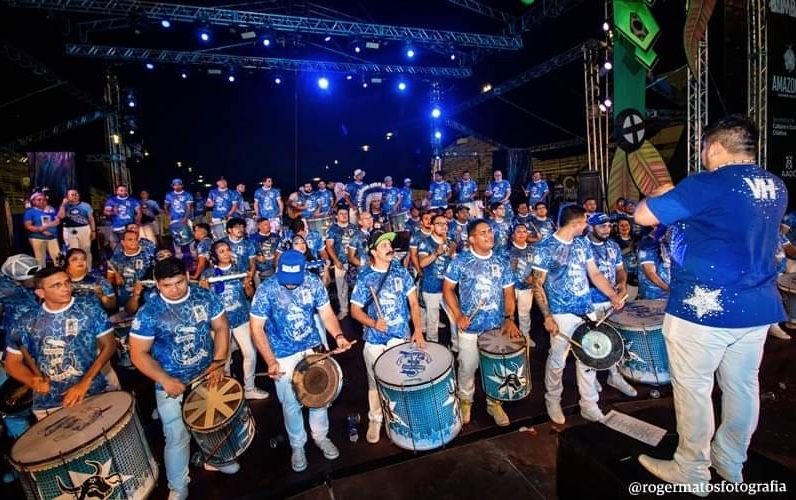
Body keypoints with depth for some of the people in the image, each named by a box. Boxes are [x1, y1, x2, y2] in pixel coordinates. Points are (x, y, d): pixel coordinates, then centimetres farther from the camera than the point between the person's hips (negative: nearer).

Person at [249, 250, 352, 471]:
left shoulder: (313, 283, -13)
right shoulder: (266, 290, -19)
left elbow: (327, 313, -6)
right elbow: (256, 328, -15)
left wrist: (338, 335, -25)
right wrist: (271, 361, -22)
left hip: (313, 349, 2)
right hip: (283, 356, -2)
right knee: (291, 403, 10)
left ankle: (321, 437, 39)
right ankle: (297, 445, 35)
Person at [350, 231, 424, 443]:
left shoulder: (401, 272, -2)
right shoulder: (364, 278, -8)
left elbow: (414, 303, 0)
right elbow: (355, 310, -5)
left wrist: (418, 330, -10)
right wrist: (373, 323, -22)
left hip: (402, 337, 2)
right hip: (375, 340, -1)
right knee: (376, 382, 14)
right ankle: (375, 419, 35)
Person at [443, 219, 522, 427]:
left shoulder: (501, 262, 4)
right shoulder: (460, 261, -7)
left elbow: (508, 293, 7)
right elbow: (447, 289, -2)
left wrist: (509, 318, -7)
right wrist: (458, 315, -11)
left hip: (498, 326, 3)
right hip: (470, 327, -3)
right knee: (467, 368, 10)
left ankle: (494, 402, 36)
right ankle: (465, 401, 35)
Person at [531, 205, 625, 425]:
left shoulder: (583, 244, 8)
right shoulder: (545, 248, -12)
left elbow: (595, 274, 14)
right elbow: (537, 286, -11)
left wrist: (613, 295, -2)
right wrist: (547, 317, -17)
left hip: (587, 311, 6)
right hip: (562, 314, -6)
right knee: (557, 361, 6)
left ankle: (589, 405, 28)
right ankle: (553, 401, 28)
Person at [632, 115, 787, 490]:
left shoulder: (707, 185, -16)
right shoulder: (776, 188, 9)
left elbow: (643, 215, -16)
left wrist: (663, 193, 5)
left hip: (704, 307, -8)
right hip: (757, 307, 8)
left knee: (693, 388, 6)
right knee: (742, 386, 18)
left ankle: (691, 471, 20)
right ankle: (731, 463, 36)